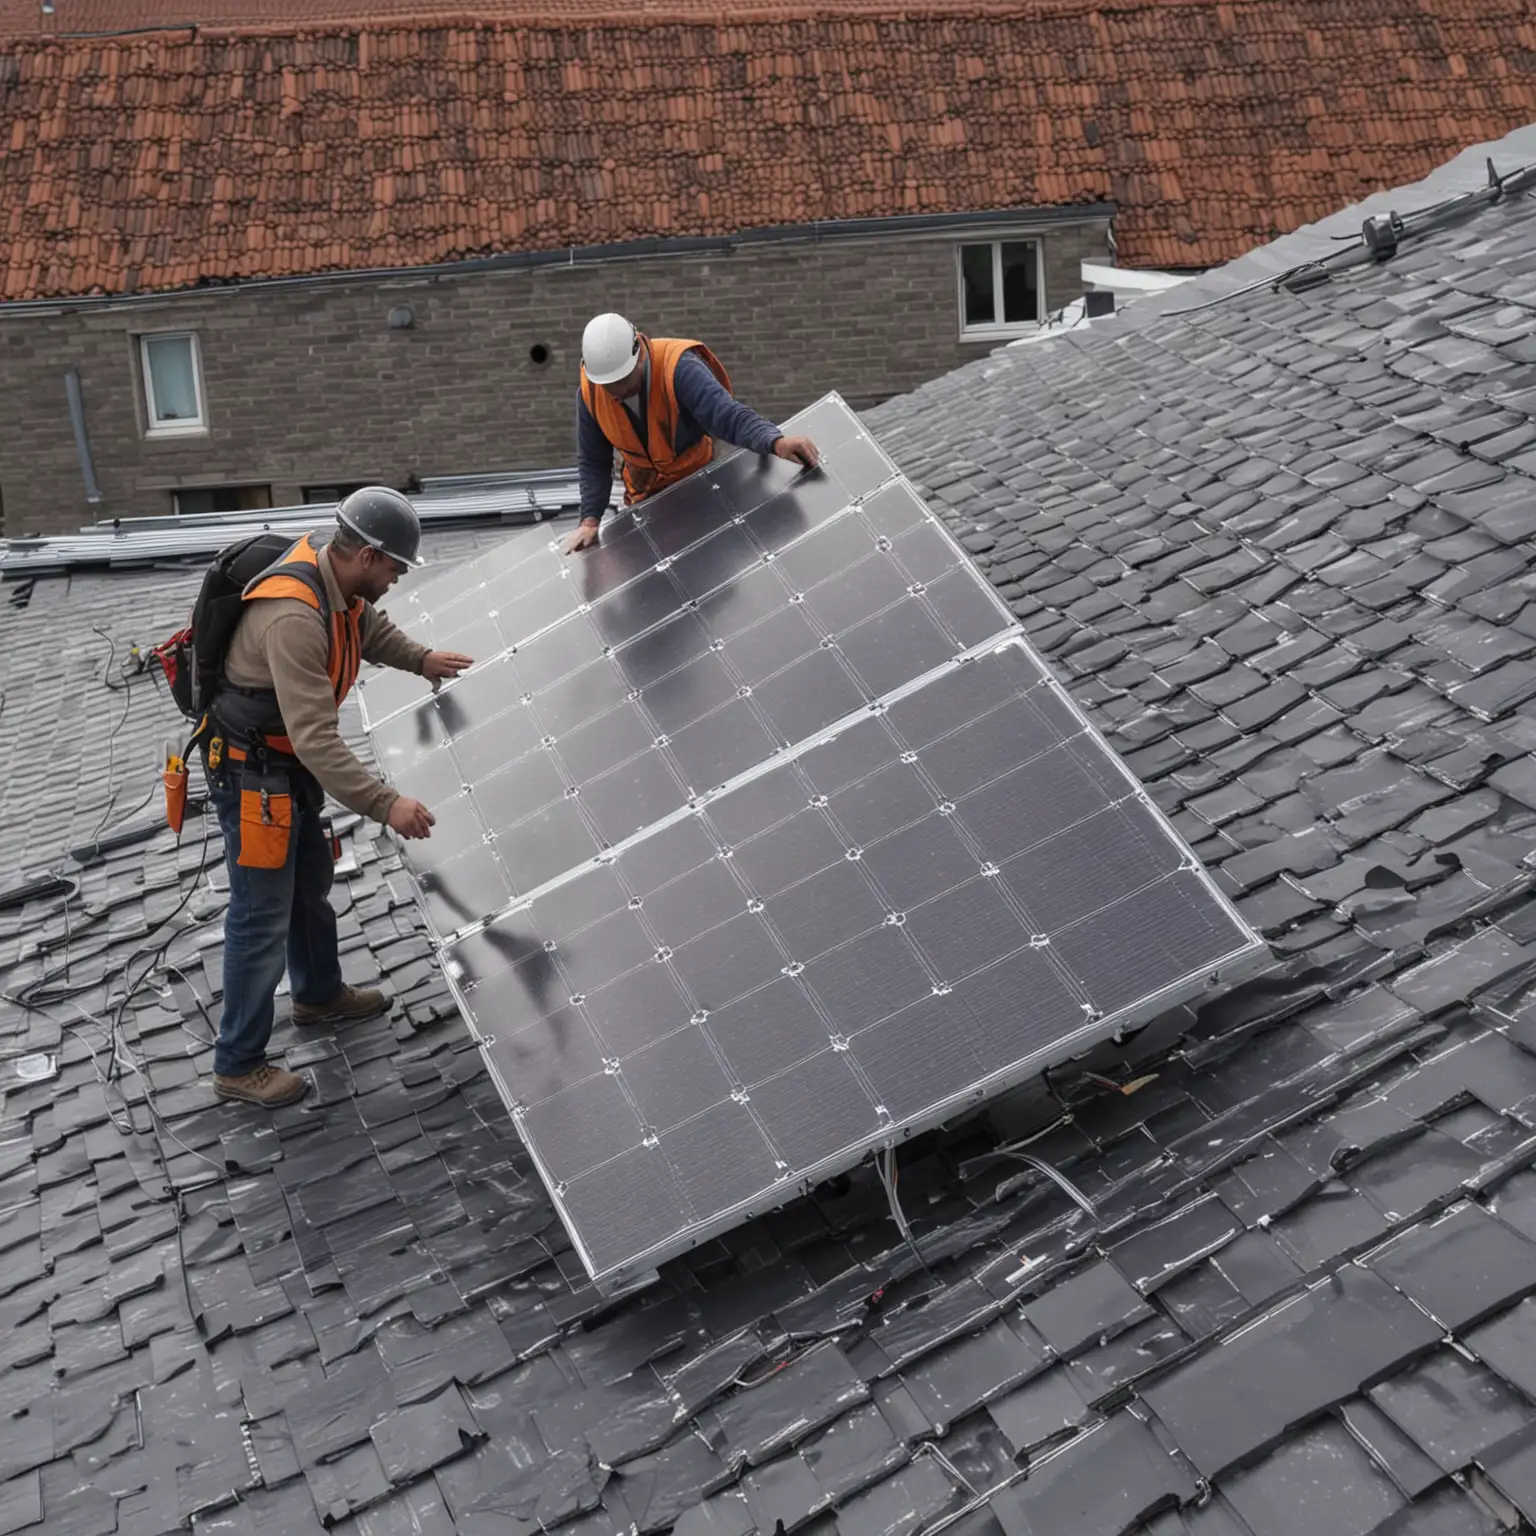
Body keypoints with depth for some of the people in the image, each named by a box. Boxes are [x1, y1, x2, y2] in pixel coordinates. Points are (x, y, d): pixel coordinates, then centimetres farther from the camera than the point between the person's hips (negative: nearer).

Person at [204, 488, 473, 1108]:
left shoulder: (336, 581, -5)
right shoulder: (294, 618, -34)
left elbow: (370, 628, 22)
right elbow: (315, 737, -38)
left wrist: (421, 659, 12)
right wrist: (384, 805, -39)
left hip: (291, 763, 10)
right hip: (252, 771, -10)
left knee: (311, 884, 26)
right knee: (262, 915, -2)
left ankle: (319, 994, 48)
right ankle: (238, 1064, 10)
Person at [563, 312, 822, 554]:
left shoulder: (678, 367, -34)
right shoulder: (590, 392, -20)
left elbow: (728, 415, -47)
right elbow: (592, 462, -10)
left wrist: (776, 443, -65)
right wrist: (590, 520, -22)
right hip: (645, 493, 3)